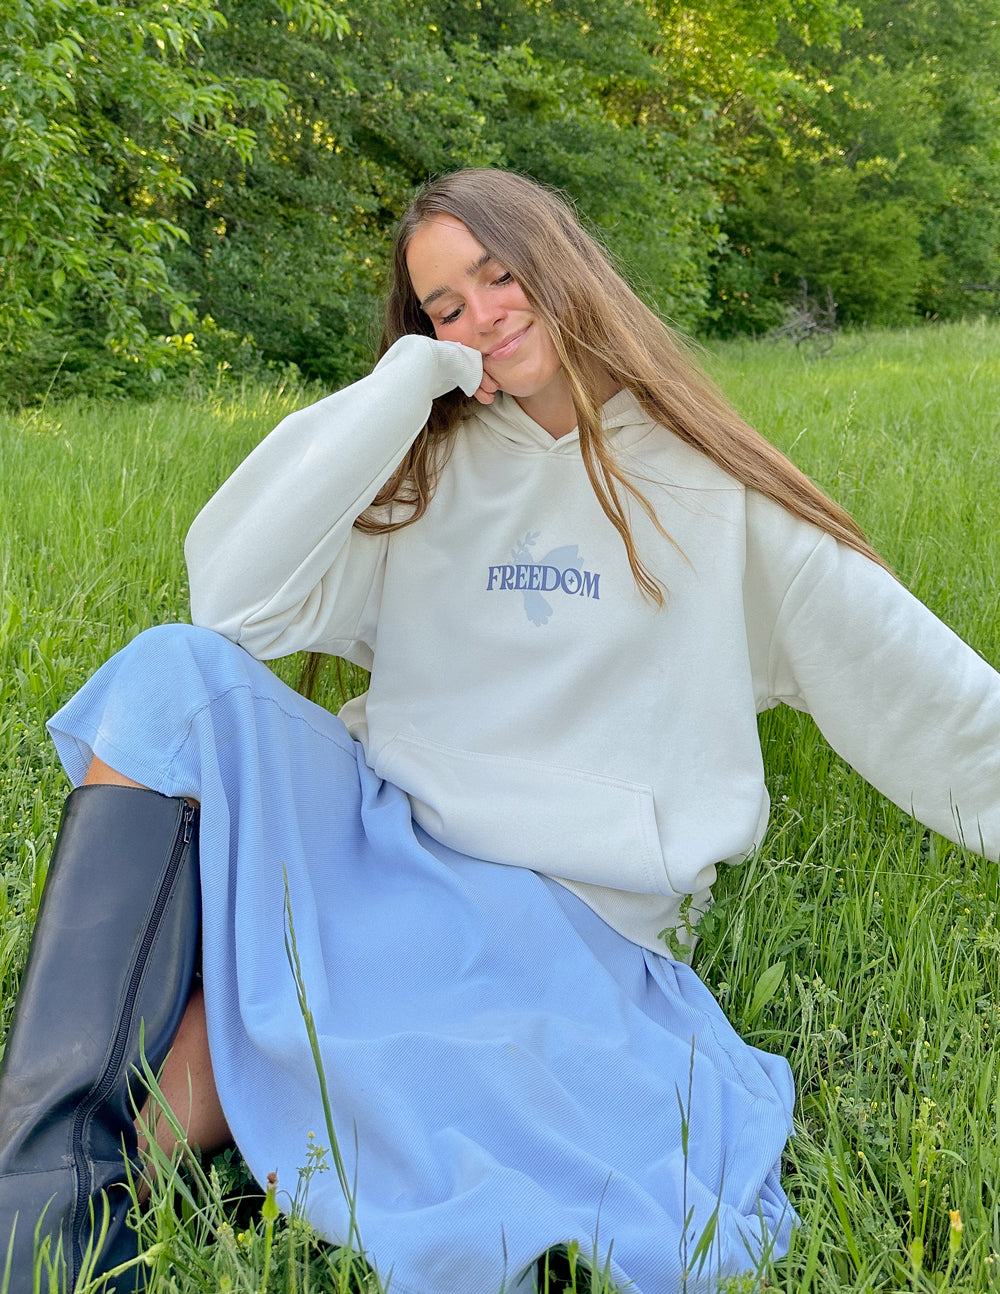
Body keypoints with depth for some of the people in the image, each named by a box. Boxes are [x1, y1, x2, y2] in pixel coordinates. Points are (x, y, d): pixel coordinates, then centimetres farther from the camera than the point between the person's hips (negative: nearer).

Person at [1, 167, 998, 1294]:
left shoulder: (708, 488, 5)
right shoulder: (434, 470, 13)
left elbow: (907, 678, 10)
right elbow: (237, 595, -3)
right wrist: (407, 379, -3)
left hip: (546, 897, -4)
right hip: (371, 822, 4)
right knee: (179, 672, -24)